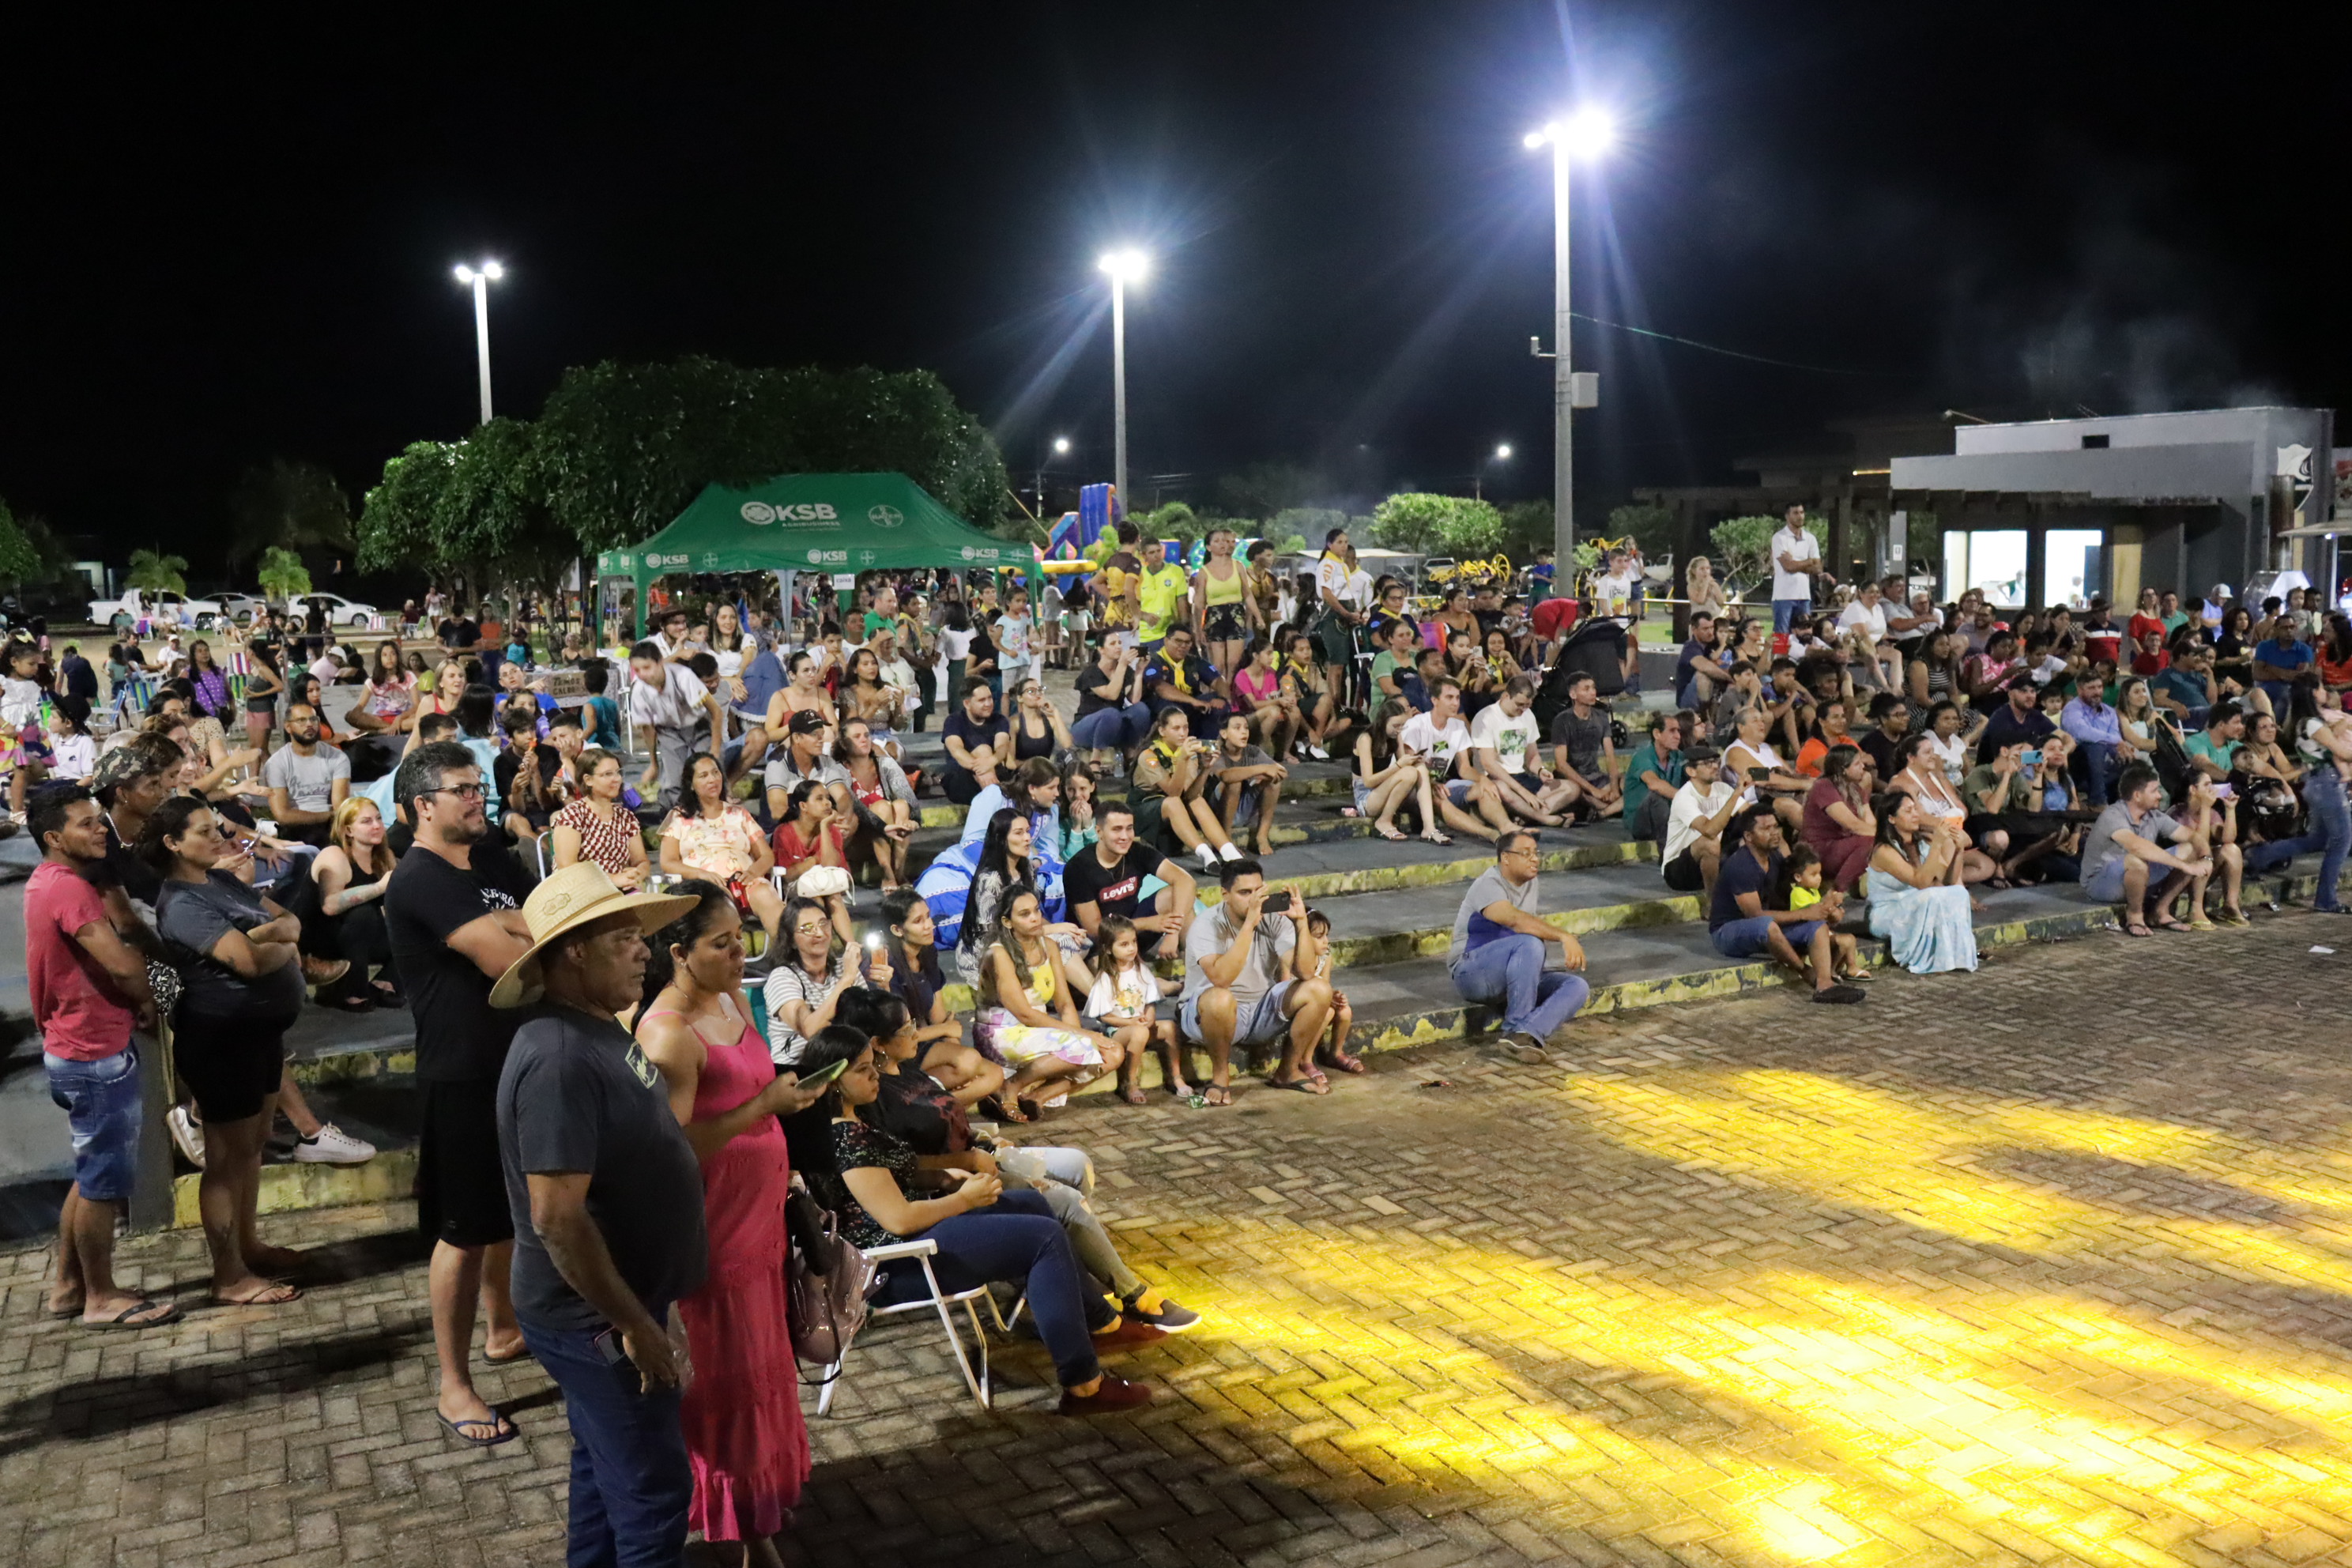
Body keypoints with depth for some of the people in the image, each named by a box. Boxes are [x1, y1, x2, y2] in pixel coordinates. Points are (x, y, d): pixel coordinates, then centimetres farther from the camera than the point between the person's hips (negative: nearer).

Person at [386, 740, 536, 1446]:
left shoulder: (489, 854, 9)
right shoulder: (421, 879, -20)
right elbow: (504, 957, -28)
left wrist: (506, 925, -19)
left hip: (518, 1058, 9)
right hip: (463, 1074, -9)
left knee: (514, 1207, 22)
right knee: (465, 1229, 0)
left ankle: (505, 1329, 42)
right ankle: (454, 1388, 12)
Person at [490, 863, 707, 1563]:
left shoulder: (601, 1027, 2)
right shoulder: (559, 1059, -27)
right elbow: (557, 1217, -28)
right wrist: (634, 1324, -23)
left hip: (609, 1308, 9)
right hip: (595, 1320, -9)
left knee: (607, 1470, 22)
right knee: (653, 1490, 3)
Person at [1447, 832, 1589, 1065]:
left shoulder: (1530, 883, 14)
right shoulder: (1489, 884, -14)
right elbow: (1516, 920, -32)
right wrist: (1564, 937, -39)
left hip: (1513, 979, 8)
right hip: (1471, 974, -8)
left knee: (1577, 986, -14)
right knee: (1529, 944, -35)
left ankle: (1526, 1034, -35)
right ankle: (1517, 1028, -29)